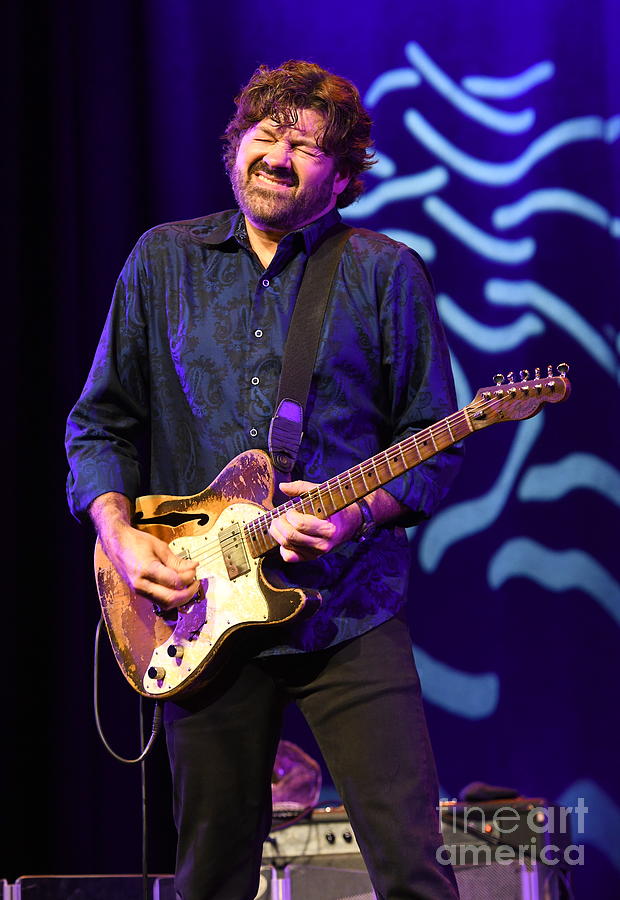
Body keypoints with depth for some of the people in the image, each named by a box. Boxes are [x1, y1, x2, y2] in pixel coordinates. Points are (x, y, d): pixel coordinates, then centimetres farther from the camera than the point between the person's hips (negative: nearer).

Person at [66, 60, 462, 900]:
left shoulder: (387, 273, 3)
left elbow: (435, 444, 4)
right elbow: (100, 421, 13)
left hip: (350, 611, -2)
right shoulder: (163, 261, 10)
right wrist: (119, 534, -3)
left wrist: (359, 513, -14)